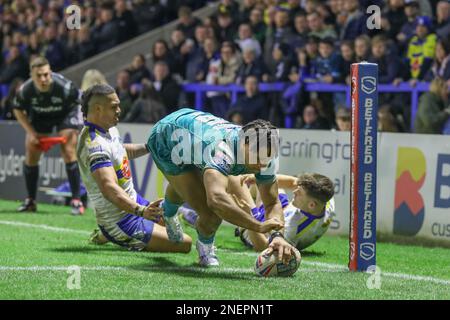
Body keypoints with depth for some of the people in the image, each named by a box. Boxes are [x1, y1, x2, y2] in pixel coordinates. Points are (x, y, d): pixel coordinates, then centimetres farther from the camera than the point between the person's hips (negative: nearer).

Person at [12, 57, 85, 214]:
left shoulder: (65, 87, -36)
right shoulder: (25, 90, -27)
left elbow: (80, 104, -19)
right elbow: (18, 110, -7)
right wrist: (31, 132, -14)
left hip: (66, 114, -3)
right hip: (39, 116, 3)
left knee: (68, 152, -17)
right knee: (31, 153, -1)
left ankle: (76, 201, -12)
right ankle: (30, 201, 14)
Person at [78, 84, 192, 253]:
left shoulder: (109, 129, 3)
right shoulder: (96, 145, -30)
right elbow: (109, 188, -42)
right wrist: (141, 210, -53)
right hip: (121, 222, -10)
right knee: (185, 244, -15)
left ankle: (107, 235, 22)